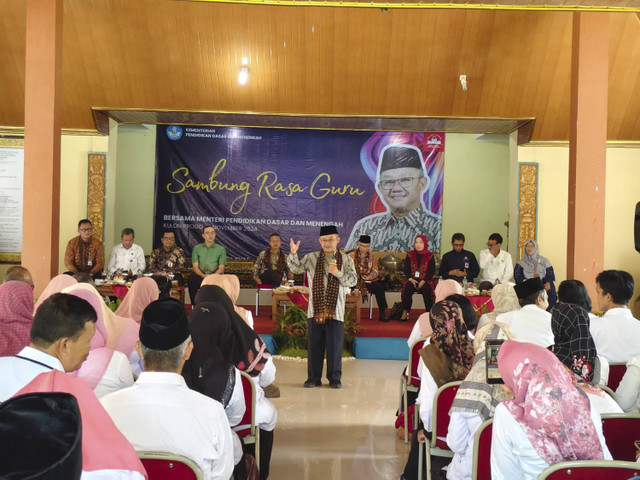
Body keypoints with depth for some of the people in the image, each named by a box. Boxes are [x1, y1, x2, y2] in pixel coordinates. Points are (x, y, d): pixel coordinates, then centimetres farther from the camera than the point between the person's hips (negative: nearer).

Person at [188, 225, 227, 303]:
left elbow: (221, 268, 5)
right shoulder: (197, 248, 16)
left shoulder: (221, 249, 14)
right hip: (200, 275, 1)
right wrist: (203, 276, -14)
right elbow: (195, 267, 7)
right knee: (192, 277, -34)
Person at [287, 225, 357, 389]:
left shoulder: (346, 259, 5)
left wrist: (338, 273, -17)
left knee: (334, 345, 4)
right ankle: (314, 378, 17)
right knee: (314, 344, 7)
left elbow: (353, 280, -1)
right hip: (315, 309, 1)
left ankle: (334, 378, 17)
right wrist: (293, 254, -13)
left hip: (335, 310, -1)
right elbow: (296, 268, 3)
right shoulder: (312, 258, 8)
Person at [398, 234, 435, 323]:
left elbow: (431, 271, 1)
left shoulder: (430, 256, 6)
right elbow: (406, 269, 9)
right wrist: (410, 279, -10)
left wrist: (424, 281, -15)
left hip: (425, 280, -1)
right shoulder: (410, 255, 12)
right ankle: (405, 312, -30)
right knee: (407, 288, -30)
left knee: (426, 289, -34)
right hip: (412, 279, 1)